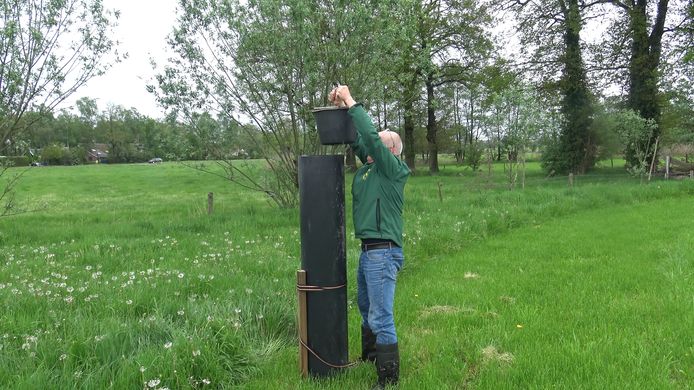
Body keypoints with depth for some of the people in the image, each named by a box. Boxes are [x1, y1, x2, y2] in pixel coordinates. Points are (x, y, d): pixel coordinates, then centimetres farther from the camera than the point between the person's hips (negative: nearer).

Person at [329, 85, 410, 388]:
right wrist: (342, 108, 1)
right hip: (368, 250, 10)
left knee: (381, 318, -7)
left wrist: (351, 102, -16)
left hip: (383, 252, -10)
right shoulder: (371, 165, 12)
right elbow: (357, 139, 13)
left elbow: (370, 136, -21)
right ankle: (369, 357, 42)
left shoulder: (394, 169, -11)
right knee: (366, 309, 24)